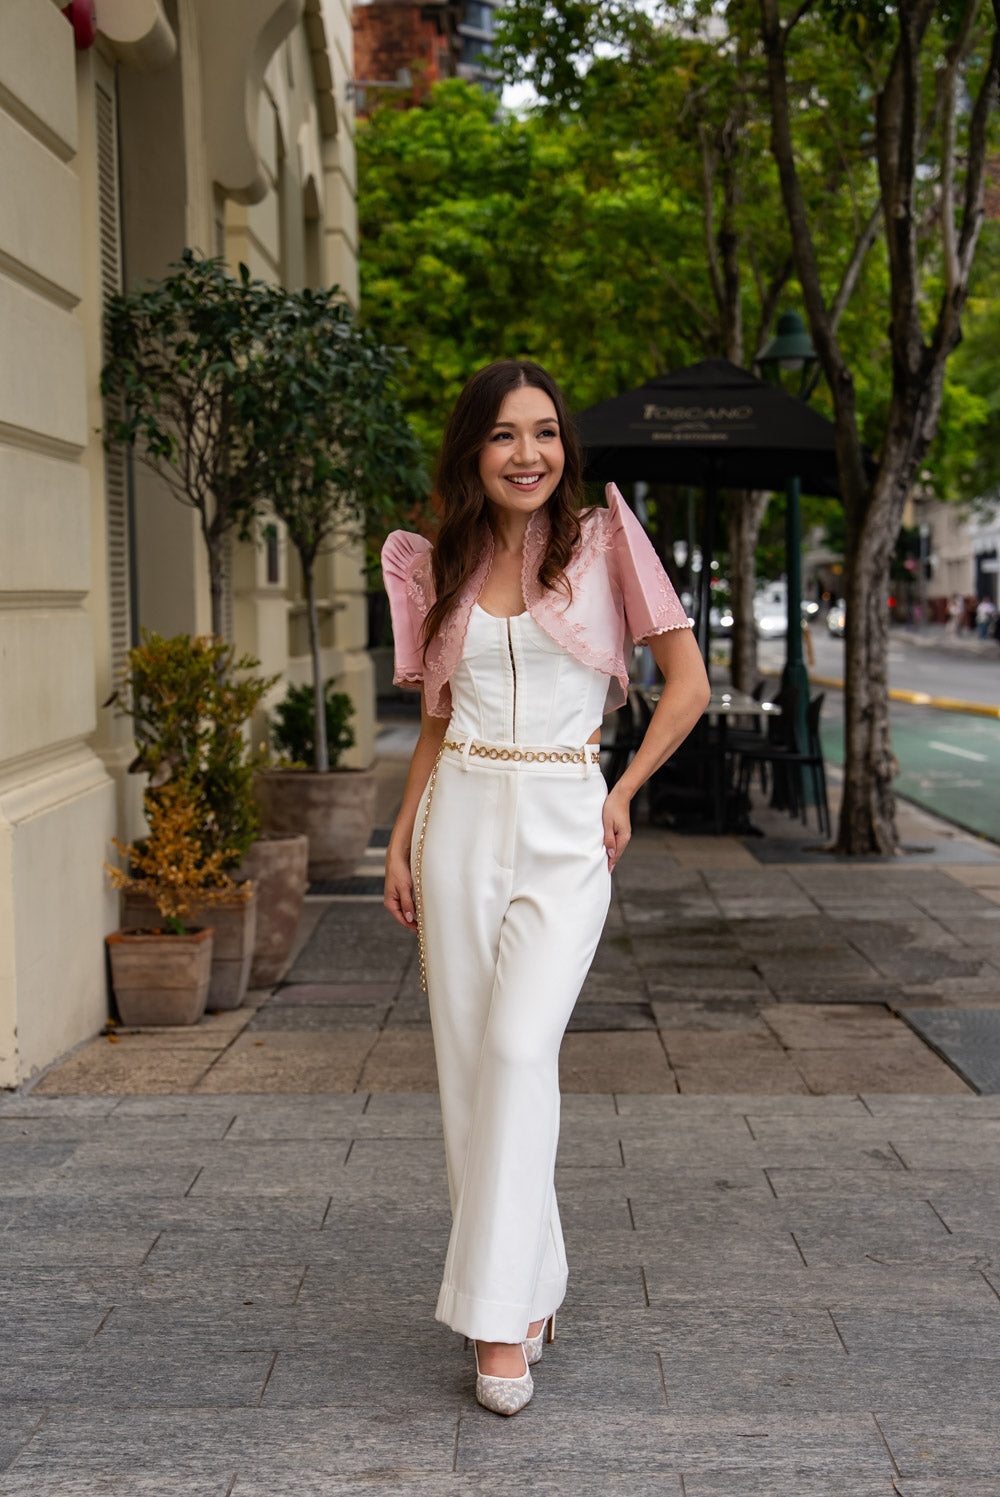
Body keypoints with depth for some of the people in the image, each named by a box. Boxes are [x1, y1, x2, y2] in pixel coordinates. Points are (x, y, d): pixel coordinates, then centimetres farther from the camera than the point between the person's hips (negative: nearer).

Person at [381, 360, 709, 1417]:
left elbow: (687, 683, 3)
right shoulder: (442, 567, 10)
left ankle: (501, 1320, -11)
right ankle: (529, 1289, 17)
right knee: (466, 1062, 2)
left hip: (565, 830, -3)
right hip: (462, 822, 4)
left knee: (519, 1051, -18)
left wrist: (621, 795, 1)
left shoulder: (603, 541, 0)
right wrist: (400, 840, 8)